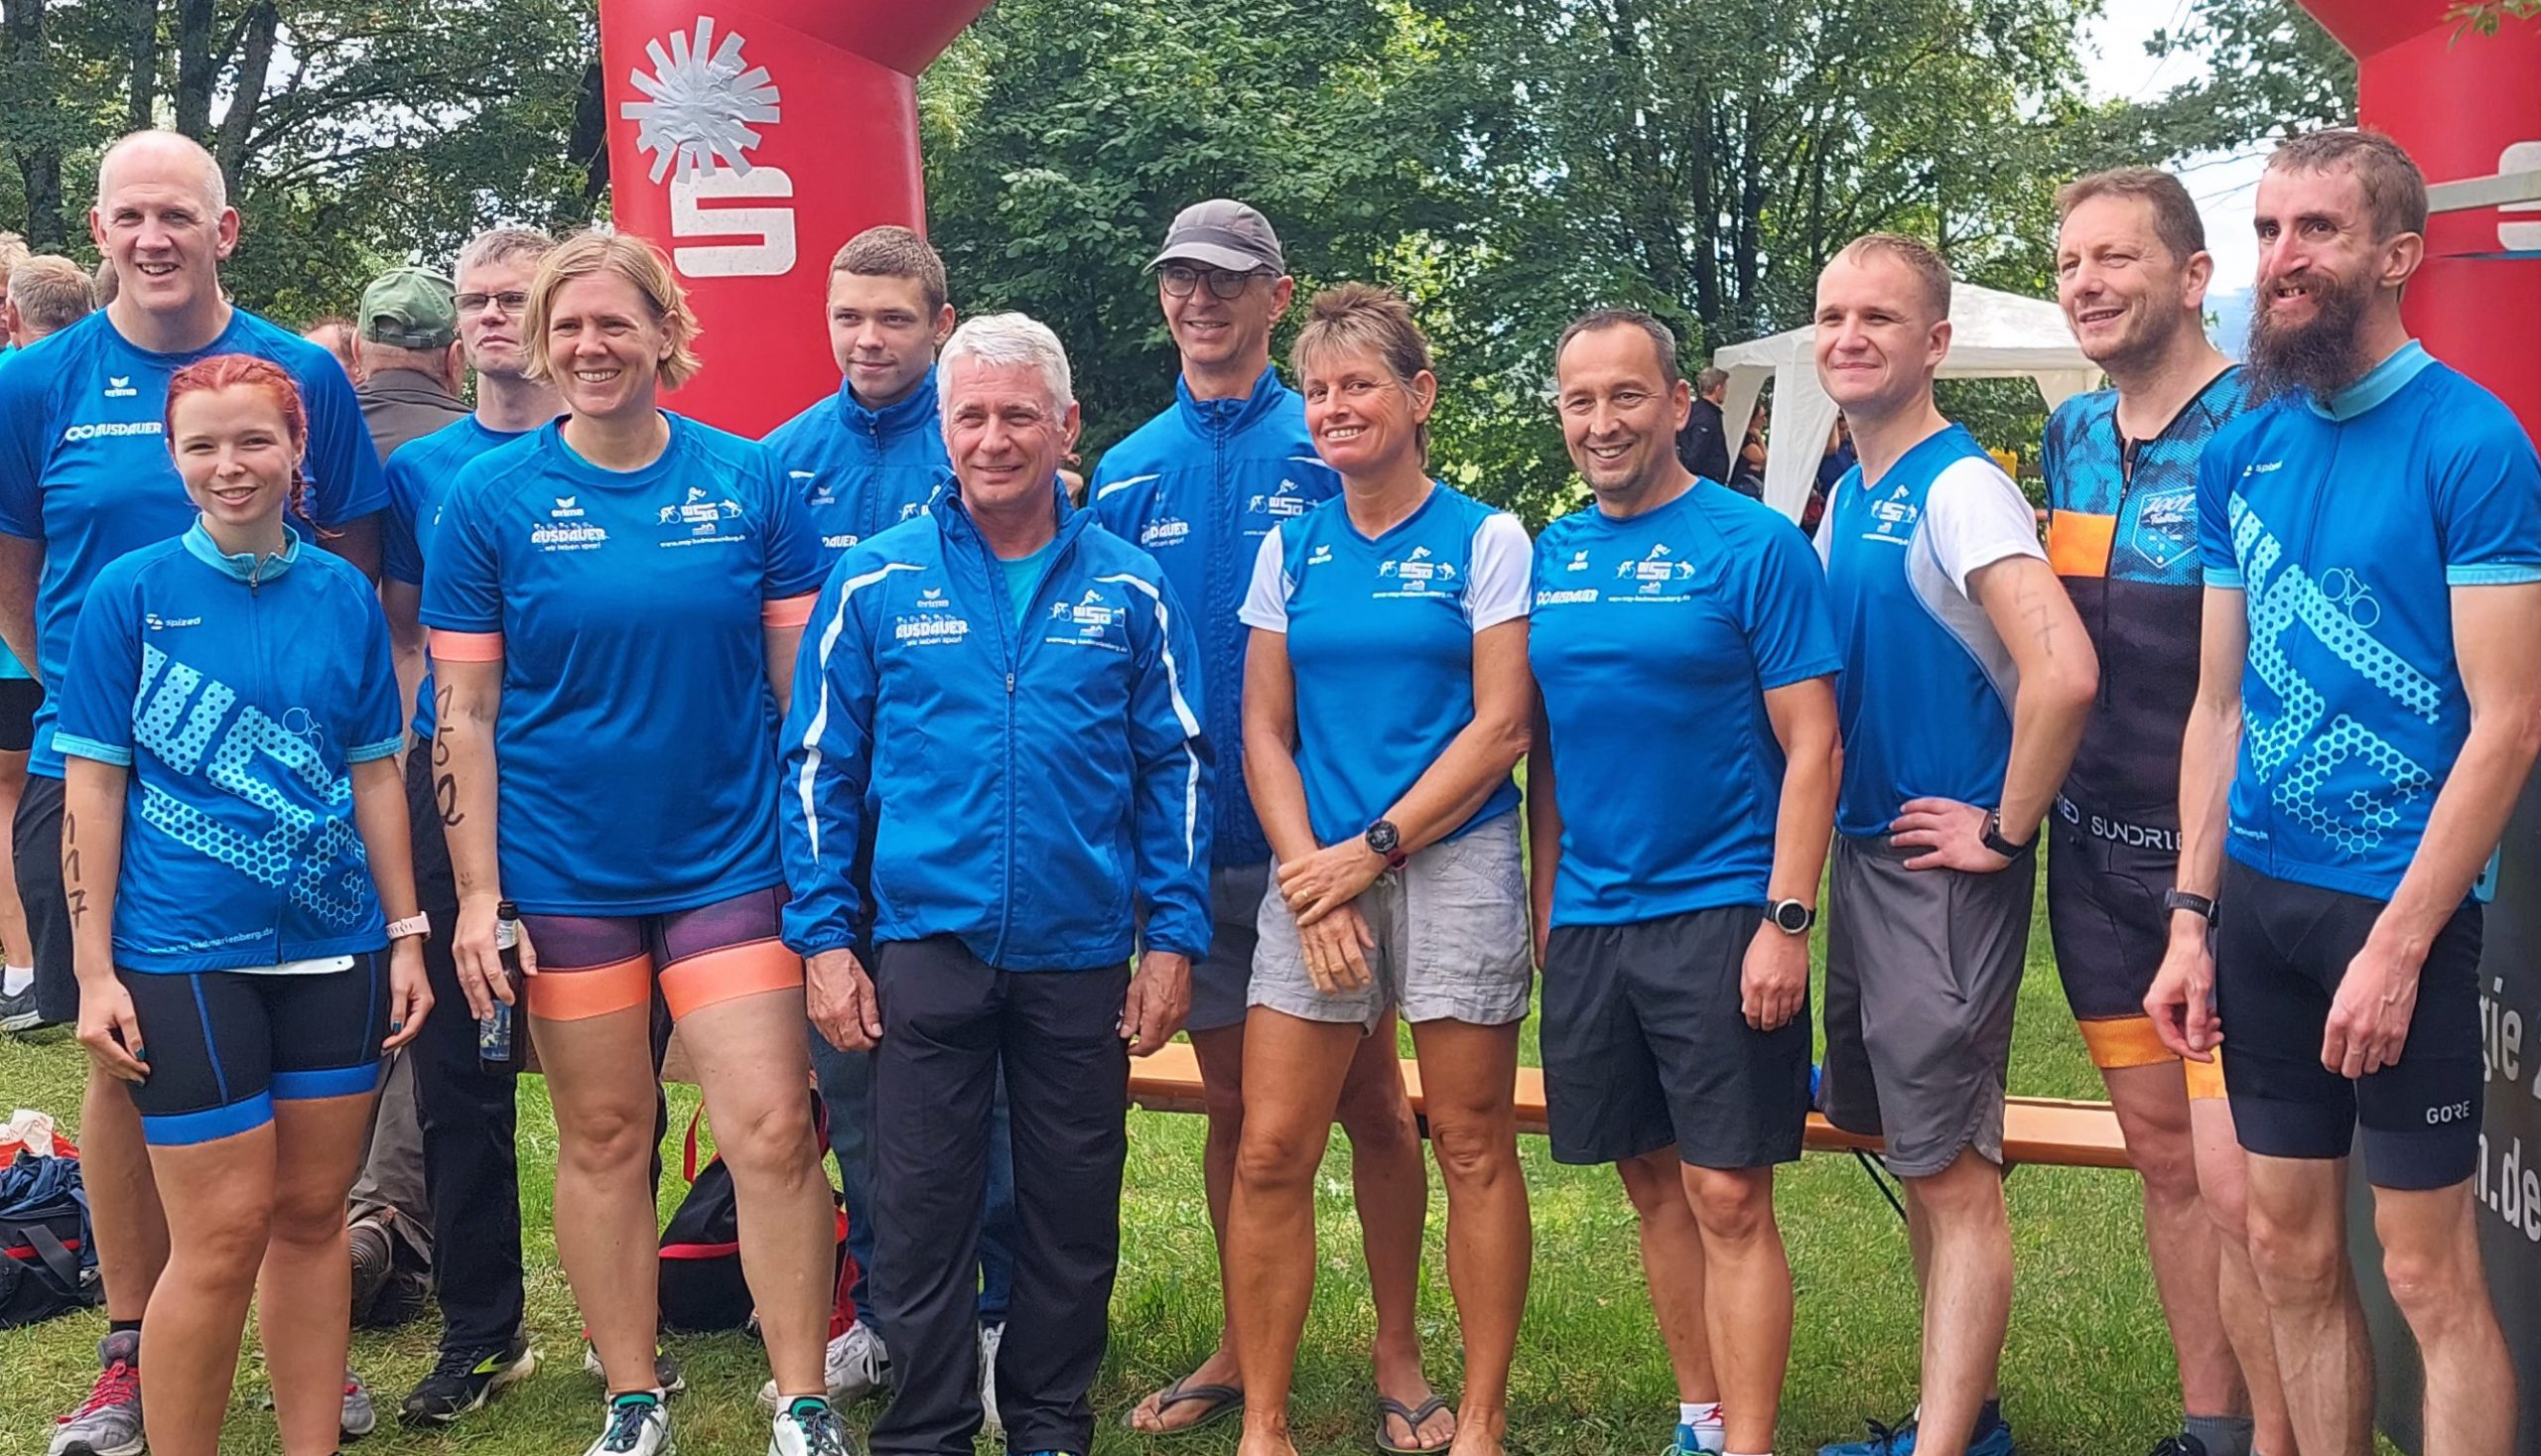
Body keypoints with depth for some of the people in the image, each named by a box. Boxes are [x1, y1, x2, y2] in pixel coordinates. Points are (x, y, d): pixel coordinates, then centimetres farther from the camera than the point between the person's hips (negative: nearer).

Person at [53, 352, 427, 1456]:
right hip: (184, 955, -3)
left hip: (333, 948, 3)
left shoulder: (343, 595, 5)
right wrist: (93, 970, -6)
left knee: (313, 1211, 10)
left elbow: (375, 774, 9)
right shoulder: (130, 594, -3)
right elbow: (93, 786, -3)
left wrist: (405, 933, 7)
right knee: (223, 1232, -2)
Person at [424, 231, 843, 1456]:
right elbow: (463, 715, -1)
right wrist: (477, 894, -6)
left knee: (771, 1130, -5)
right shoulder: (489, 499, -2)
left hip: (729, 860, 0)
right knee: (603, 1137, 10)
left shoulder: (750, 484, 0)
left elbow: (803, 686, 3)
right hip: (562, 873, 0)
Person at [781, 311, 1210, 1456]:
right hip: (927, 943, -1)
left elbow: (1176, 769, 5)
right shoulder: (874, 582, 1)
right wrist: (823, 936, -3)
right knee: (922, 1216, 5)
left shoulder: (1128, 591, 3)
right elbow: (818, 766, 3)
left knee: (1074, 1213, 11)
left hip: (1084, 953, 1)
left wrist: (1173, 933, 0)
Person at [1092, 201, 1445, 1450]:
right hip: (1190, 843, 3)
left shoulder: (1332, 453, -3)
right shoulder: (1128, 473, 7)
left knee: (1371, 1103, 3)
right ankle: (1243, 1351, 26)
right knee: (1235, 1109, 13)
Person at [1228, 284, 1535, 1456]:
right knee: (1270, 1152, -1)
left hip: (1452, 864, -3)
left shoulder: (1484, 540, -1)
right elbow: (1264, 731, 8)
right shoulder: (1289, 548, 10)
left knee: (1472, 1148, 4)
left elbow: (1500, 726, -7)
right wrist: (1308, 878, -6)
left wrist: (1370, 850, -12)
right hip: (1315, 873, 3)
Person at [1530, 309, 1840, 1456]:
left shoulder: (1754, 545, -7)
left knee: (1728, 1197, -4)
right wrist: (1543, 906, 10)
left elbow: (1810, 744, -9)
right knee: (1653, 1182, 14)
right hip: (1586, 920, 5)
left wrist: (1785, 922, -15)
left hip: (1717, 915, -5)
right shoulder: (1549, 558, 8)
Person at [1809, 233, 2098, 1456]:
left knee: (1951, 1171, -3)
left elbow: (2063, 670, -30)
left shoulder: (1959, 490, -17)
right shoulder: (1848, 494, 10)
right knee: (1908, 1146, 17)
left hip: (1945, 869, -9)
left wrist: (2004, 832, -20)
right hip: (1862, 851, 9)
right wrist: (1836, 830, 13)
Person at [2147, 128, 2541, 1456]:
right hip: (2258, 898, 6)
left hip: (2397, 905, -6)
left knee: (2427, 1273, 2)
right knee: (2290, 1257, 13)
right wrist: (2192, 920, 8)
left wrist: (2398, 944, -17)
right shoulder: (2242, 454, 8)